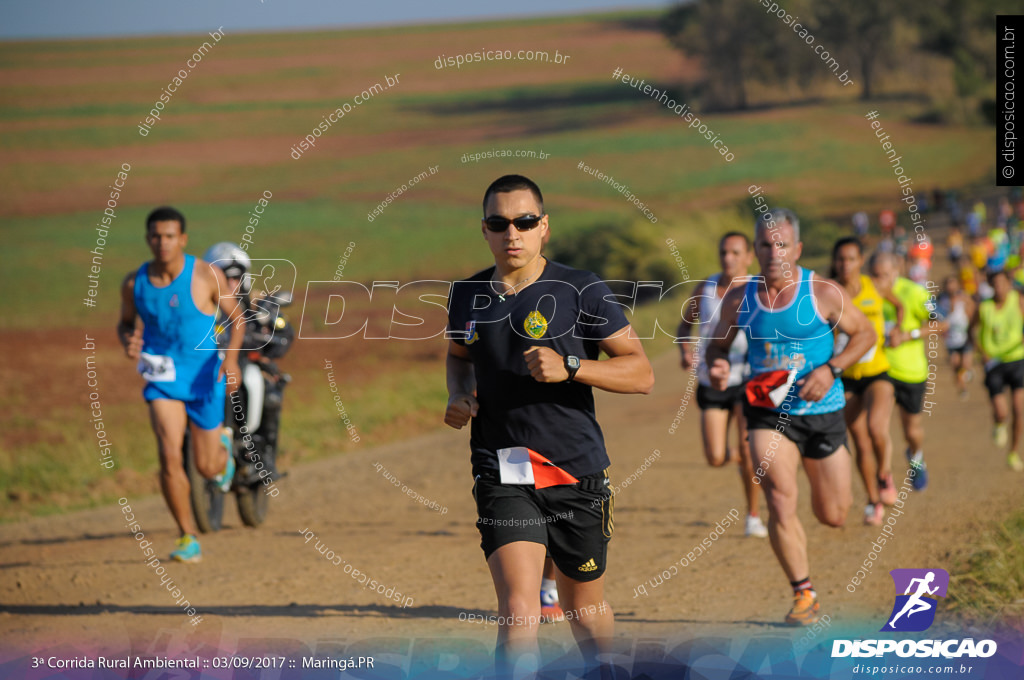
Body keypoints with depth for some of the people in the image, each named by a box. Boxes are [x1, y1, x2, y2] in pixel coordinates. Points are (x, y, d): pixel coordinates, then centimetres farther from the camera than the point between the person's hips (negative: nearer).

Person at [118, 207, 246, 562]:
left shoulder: (207, 275, -14)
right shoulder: (134, 283, -7)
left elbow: (236, 317, -3)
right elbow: (126, 322, 11)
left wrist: (231, 356, -21)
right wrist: (128, 341, -13)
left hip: (204, 377, -1)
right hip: (162, 378, 1)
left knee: (208, 468, 9)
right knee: (169, 456, -19)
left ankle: (223, 444, 48)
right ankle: (188, 539, -7)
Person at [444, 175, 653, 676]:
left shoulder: (581, 291, -5)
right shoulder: (467, 295, 7)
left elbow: (641, 374, -5)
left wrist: (569, 367, -20)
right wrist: (458, 396, 7)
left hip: (577, 471, -1)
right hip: (501, 474, 1)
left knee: (584, 610, 14)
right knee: (518, 613, -18)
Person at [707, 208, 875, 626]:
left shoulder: (824, 294, -9)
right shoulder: (738, 300, -3)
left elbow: (865, 333, 1)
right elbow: (719, 343, 11)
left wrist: (830, 369, -14)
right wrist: (716, 365, -13)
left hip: (823, 413, 0)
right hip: (769, 414, 0)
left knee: (833, 517, 10)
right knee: (780, 504, -20)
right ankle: (804, 595, -4)